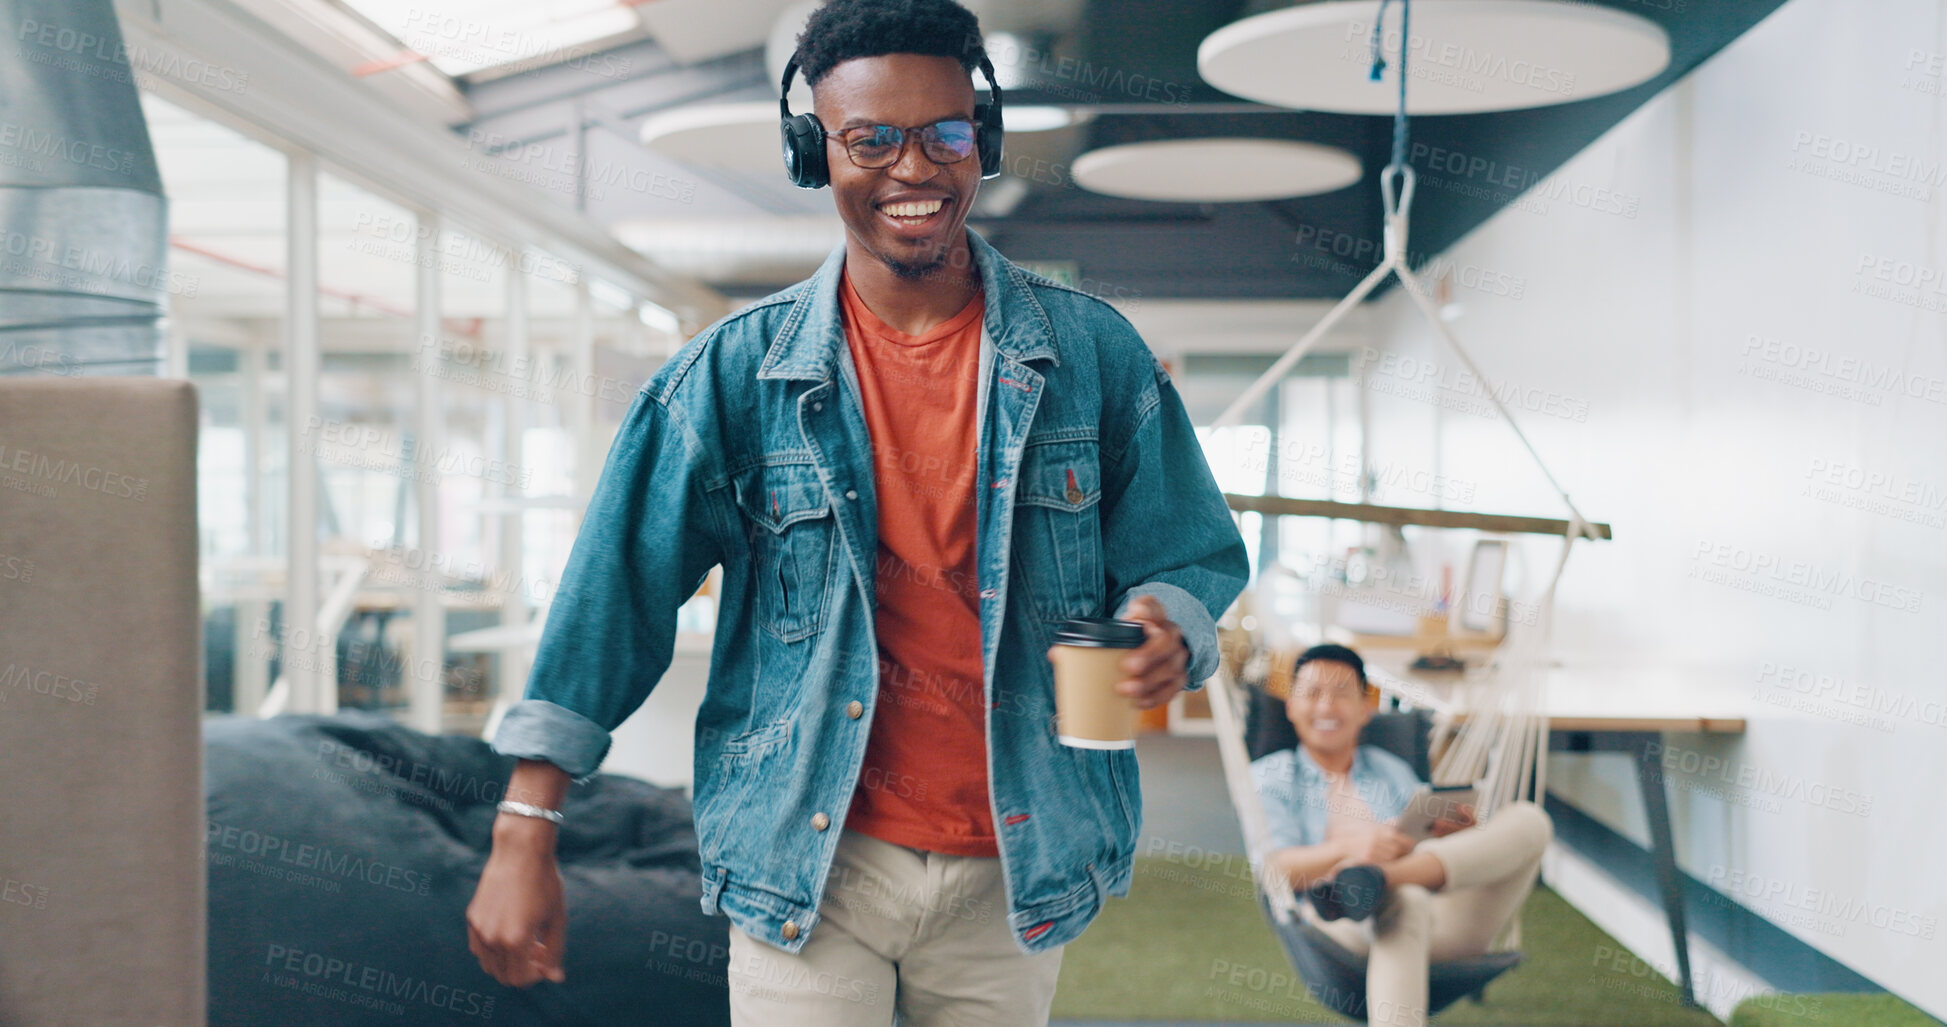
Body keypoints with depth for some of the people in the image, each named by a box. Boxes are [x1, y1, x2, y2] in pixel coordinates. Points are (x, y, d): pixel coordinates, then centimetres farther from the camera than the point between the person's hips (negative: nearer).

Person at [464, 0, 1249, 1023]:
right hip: (811, 870, -1)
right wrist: (524, 840, -10)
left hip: (1016, 874, 2)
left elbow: (1194, 554, 4)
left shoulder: (1093, 355, -2)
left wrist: (1166, 634, -21)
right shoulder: (734, 373, -5)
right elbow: (614, 593, -6)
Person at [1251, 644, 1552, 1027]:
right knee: (1404, 902, -41)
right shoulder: (1270, 776, 18)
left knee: (1527, 820, -17)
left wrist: (1455, 835, 0)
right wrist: (1350, 848, -20)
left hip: (1441, 922, 5)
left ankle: (1380, 879, -39)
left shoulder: (1392, 770, 32)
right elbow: (1276, 867, 0)